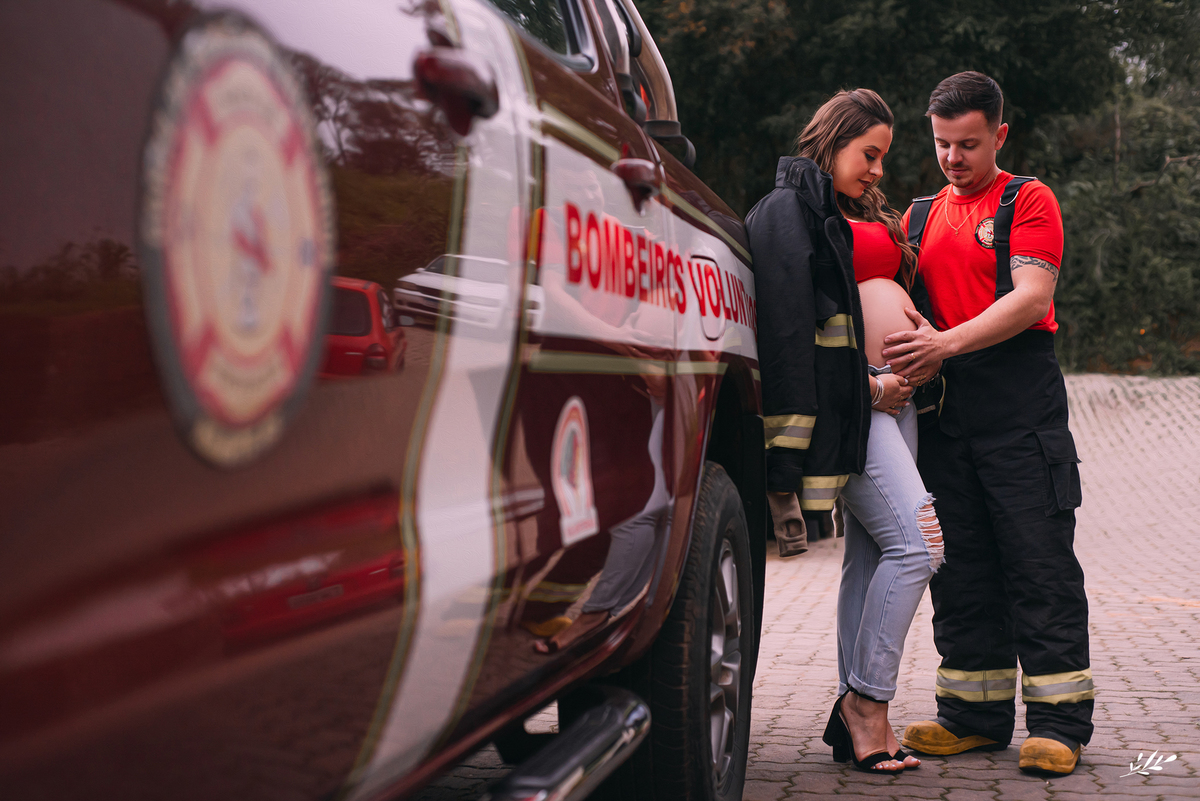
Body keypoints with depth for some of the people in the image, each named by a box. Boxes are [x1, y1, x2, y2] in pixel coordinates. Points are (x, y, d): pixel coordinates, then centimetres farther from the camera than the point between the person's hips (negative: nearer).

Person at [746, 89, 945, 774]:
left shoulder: (868, 213, 26)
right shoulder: (789, 208, -2)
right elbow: (788, 322, -12)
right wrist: (871, 384, -15)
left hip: (892, 392, 9)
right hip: (843, 395, -9)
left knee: (872, 553, 6)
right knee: (918, 541, -17)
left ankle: (854, 716, 11)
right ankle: (867, 699, -6)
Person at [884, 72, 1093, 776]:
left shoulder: (1029, 201, 3)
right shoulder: (921, 215, 20)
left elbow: (1031, 297, -11)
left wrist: (946, 343, -22)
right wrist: (905, 345, -3)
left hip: (1022, 411, -5)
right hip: (945, 414, 6)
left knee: (1040, 565, -4)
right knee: (960, 569, 8)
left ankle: (1058, 723, 1)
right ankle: (976, 715, 17)